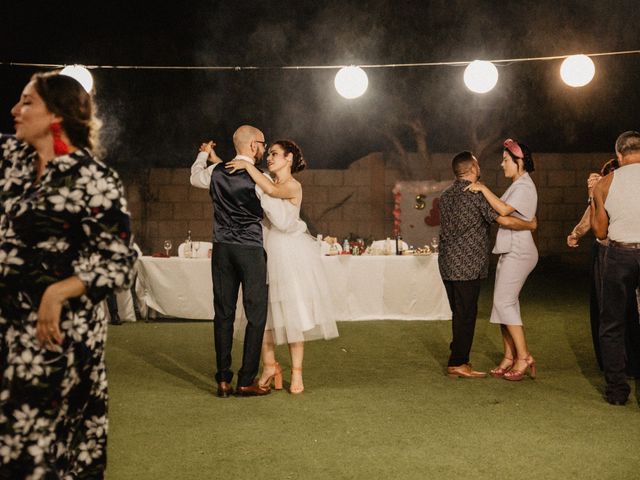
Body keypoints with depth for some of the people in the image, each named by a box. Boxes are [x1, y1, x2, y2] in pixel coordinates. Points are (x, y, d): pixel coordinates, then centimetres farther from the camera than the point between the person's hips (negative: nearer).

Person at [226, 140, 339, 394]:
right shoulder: (266, 182, 13)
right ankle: (269, 365, 16)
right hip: (265, 251, 6)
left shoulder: (293, 186, -9)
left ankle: (296, 372, 6)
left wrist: (248, 165, -25)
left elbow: (272, 190, -29)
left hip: (290, 253, -6)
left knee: (292, 313, -2)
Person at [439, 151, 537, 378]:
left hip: (447, 263, 8)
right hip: (467, 266, -8)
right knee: (466, 314, -2)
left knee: (459, 313, 14)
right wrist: (530, 224, 2)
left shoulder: (446, 195, 12)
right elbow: (505, 220, -16)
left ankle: (458, 359, 18)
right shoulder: (476, 195, -12)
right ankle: (458, 363, 1)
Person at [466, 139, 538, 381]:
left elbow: (503, 209, -26)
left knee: (504, 302, -12)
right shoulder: (517, 186, 19)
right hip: (510, 251, 10)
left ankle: (524, 356, -9)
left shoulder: (524, 187, -12)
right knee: (504, 302, 8)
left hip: (518, 252, -10)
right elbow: (502, 211, 16)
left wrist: (483, 188, -19)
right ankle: (509, 357, 12)